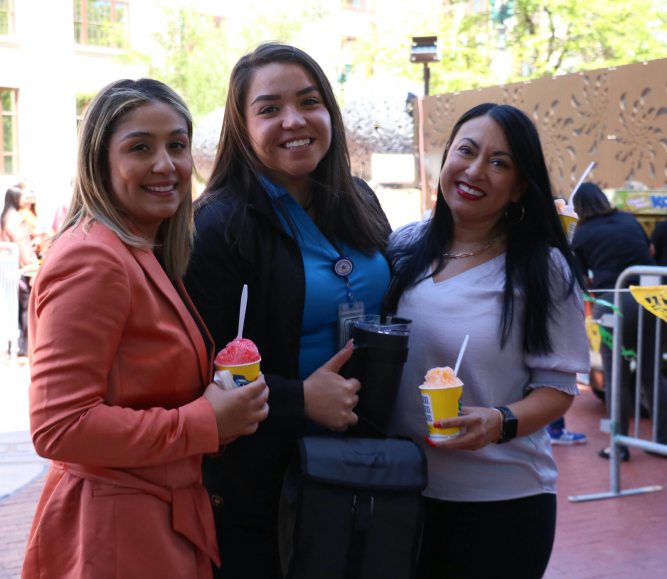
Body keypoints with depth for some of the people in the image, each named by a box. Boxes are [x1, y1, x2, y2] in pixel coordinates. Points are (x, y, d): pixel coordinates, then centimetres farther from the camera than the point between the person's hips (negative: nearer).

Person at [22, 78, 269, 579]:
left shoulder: (149, 257, 12)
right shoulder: (92, 260, -19)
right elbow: (58, 428, -25)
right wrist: (205, 422, -20)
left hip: (168, 517, 9)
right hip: (115, 537, -9)